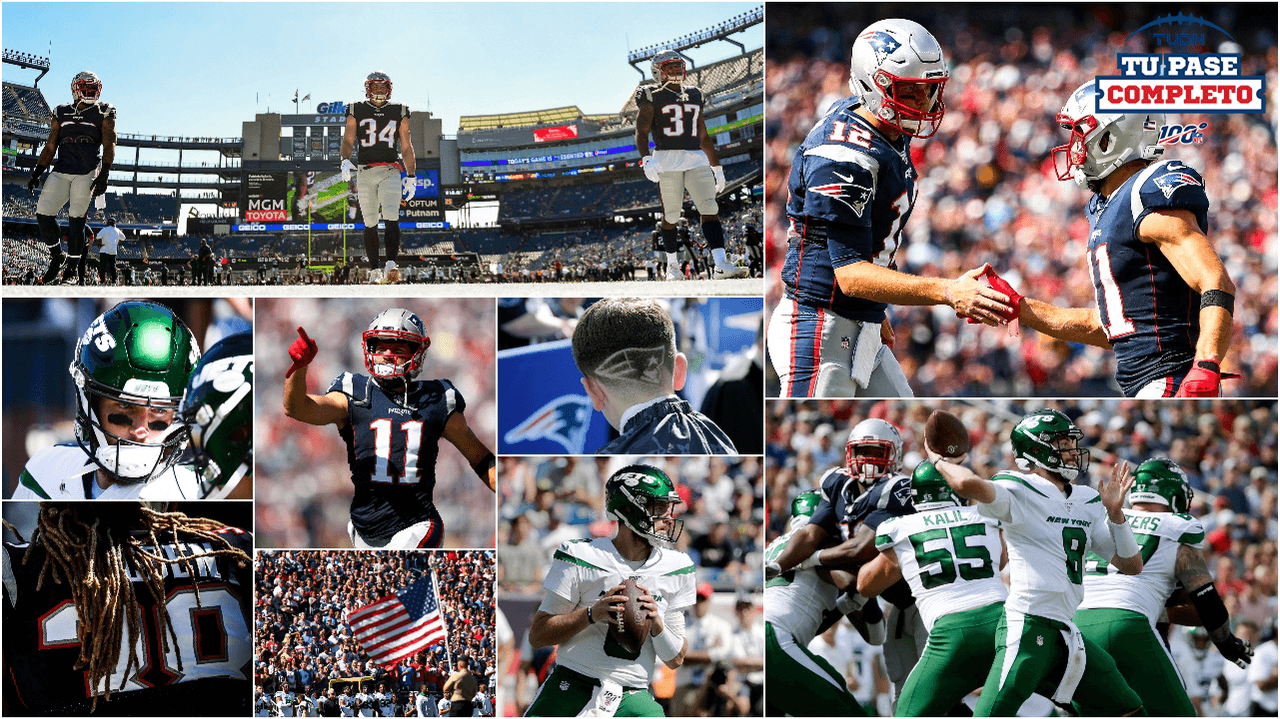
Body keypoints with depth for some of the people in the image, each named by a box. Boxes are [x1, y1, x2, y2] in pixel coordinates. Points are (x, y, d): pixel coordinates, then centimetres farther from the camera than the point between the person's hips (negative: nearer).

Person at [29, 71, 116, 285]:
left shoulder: (103, 114, 5)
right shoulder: (61, 114, 15)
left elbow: (109, 146, -2)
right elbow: (50, 147, 17)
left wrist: (104, 175, -14)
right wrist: (37, 174, 9)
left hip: (87, 174, -4)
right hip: (61, 171, 4)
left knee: (76, 220, -10)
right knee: (43, 214, -7)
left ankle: (72, 268, 1)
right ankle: (56, 257, 14)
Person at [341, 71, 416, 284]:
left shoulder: (399, 113, 10)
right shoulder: (356, 112, 8)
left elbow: (406, 148, 13)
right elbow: (348, 141, 1)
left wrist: (411, 176, 9)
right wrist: (345, 161, -19)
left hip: (390, 172, -1)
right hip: (365, 172, 1)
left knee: (391, 218, -18)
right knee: (370, 223, 3)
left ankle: (391, 262, -27)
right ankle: (373, 269, 9)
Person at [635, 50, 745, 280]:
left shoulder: (693, 96, 19)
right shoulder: (652, 97, 2)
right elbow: (641, 132, -8)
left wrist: (717, 168, 22)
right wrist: (646, 160, -25)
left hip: (697, 159, 4)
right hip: (667, 161, -4)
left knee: (710, 209, -10)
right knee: (670, 215, 2)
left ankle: (721, 265, -19)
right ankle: (672, 265, 18)